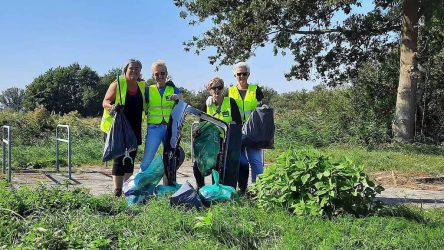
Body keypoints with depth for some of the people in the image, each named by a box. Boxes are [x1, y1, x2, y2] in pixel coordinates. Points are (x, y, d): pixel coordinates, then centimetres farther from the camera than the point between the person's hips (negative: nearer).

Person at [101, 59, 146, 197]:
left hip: (134, 129, 5)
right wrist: (112, 106, -27)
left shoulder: (142, 86, 12)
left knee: (131, 157, 11)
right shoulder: (117, 84, -3)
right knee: (119, 158, -5)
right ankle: (117, 190, -1)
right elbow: (105, 102, -6)